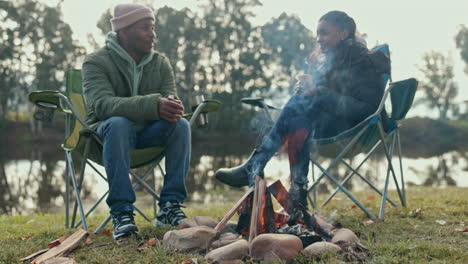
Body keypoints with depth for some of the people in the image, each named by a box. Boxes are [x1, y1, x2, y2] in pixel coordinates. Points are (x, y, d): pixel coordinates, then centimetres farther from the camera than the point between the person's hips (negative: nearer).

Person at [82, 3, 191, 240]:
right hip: (107, 132, -4)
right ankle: (121, 212, -36)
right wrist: (153, 105, -44)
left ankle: (170, 206, -24)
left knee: (181, 124, -25)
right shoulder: (96, 62, -11)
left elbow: (170, 97, -5)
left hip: (148, 132, 4)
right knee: (118, 123, -37)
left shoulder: (161, 63, 4)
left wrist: (171, 106, -33)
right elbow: (102, 104, -29)